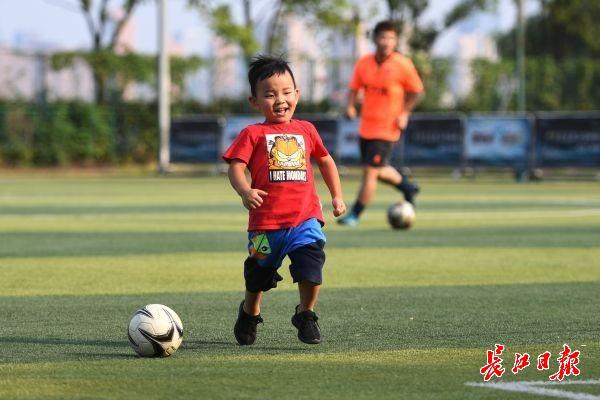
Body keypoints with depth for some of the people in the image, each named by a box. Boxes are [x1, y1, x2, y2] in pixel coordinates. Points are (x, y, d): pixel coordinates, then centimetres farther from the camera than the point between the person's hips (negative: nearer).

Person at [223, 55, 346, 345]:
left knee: (311, 271, -12)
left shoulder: (305, 130, 11)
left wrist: (337, 196, 22)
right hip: (266, 222, -2)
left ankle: (305, 314, 12)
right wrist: (245, 191, -31)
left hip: (305, 218, 2)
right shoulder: (253, 134, -1)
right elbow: (235, 167, -11)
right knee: (258, 277, 13)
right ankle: (249, 312, 42)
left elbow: (325, 161, 26)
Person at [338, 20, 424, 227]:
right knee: (378, 170, 18)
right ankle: (407, 187, 45)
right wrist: (350, 106, -9)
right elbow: (354, 88, 9)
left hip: (387, 128, -6)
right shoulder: (363, 63, 0)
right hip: (366, 126, 6)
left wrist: (405, 113, -10)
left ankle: (355, 215, 2)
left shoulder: (403, 65, -10)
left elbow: (417, 92, 0)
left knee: (370, 171, -9)